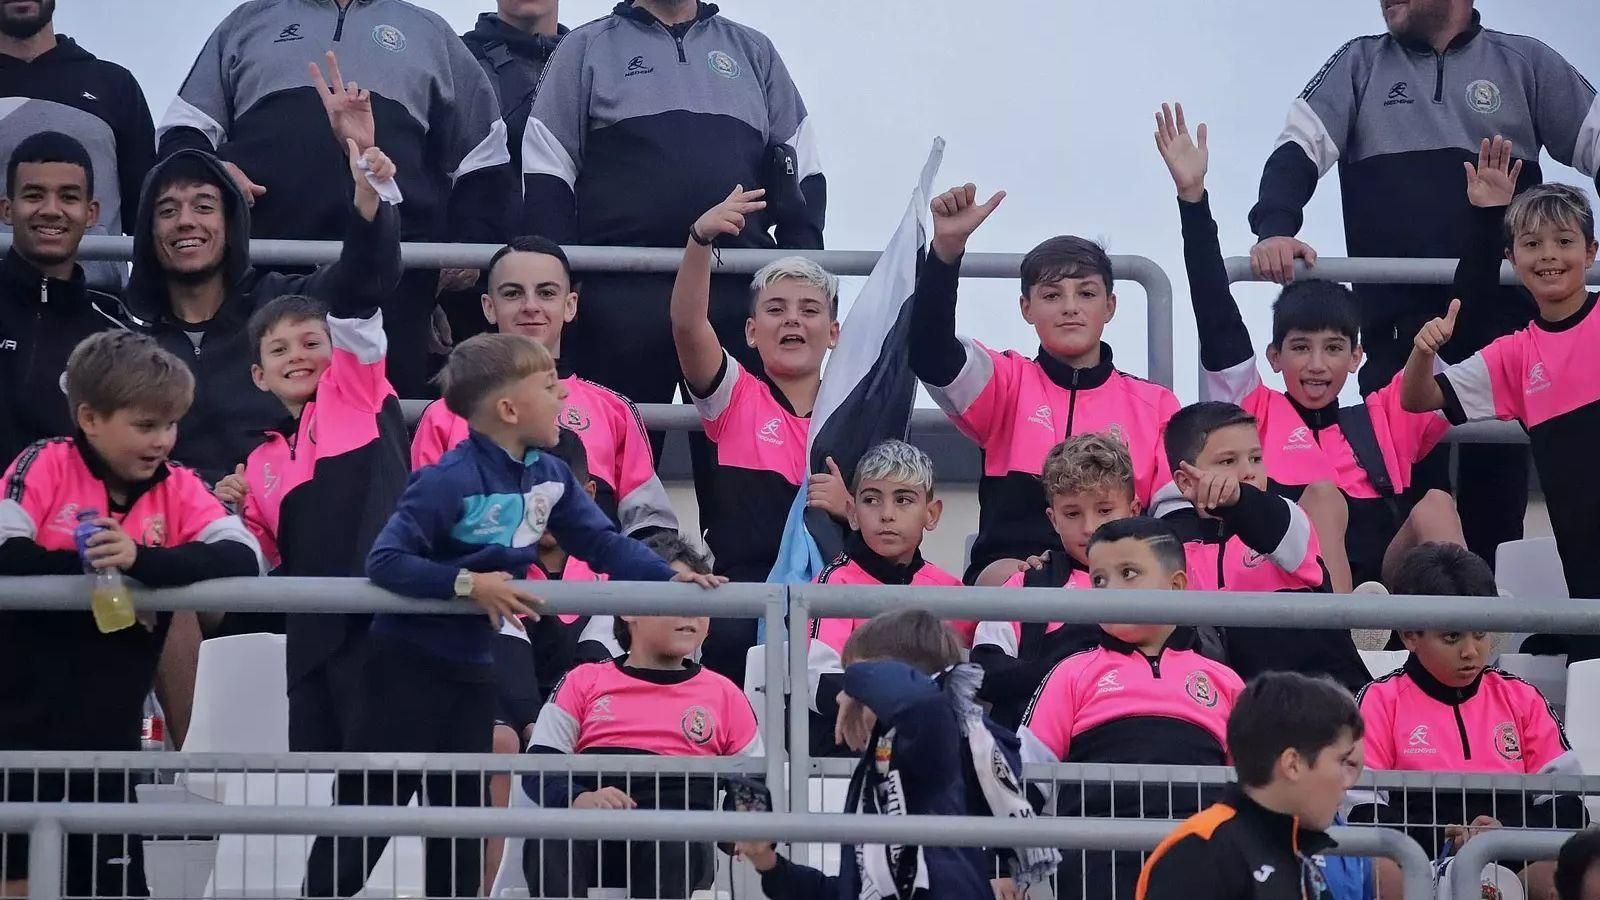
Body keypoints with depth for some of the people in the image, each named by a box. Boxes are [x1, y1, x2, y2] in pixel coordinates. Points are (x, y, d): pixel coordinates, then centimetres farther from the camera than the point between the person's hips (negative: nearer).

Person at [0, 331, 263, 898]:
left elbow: (243, 559, -14)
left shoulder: (177, 488, 1)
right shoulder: (46, 467, -6)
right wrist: (93, 564, -19)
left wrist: (141, 560, -27)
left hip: (107, 738, 3)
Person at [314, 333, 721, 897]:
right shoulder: (452, 481, -22)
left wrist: (666, 578, -11)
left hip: (473, 664, 8)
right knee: (375, 803, -3)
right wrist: (468, 584, -29)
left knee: (463, 805, 12)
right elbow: (386, 561, -24)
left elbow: (602, 543, 4)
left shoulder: (550, 476, 3)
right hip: (410, 659, -8)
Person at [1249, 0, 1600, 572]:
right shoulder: (1361, 65, 12)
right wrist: (1275, 229, -17)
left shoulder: (1525, 65, 11)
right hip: (1399, 318, -1)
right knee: (1409, 481, -8)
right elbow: (1298, 151, 2)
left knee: (1498, 465, 2)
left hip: (1504, 316, 1)